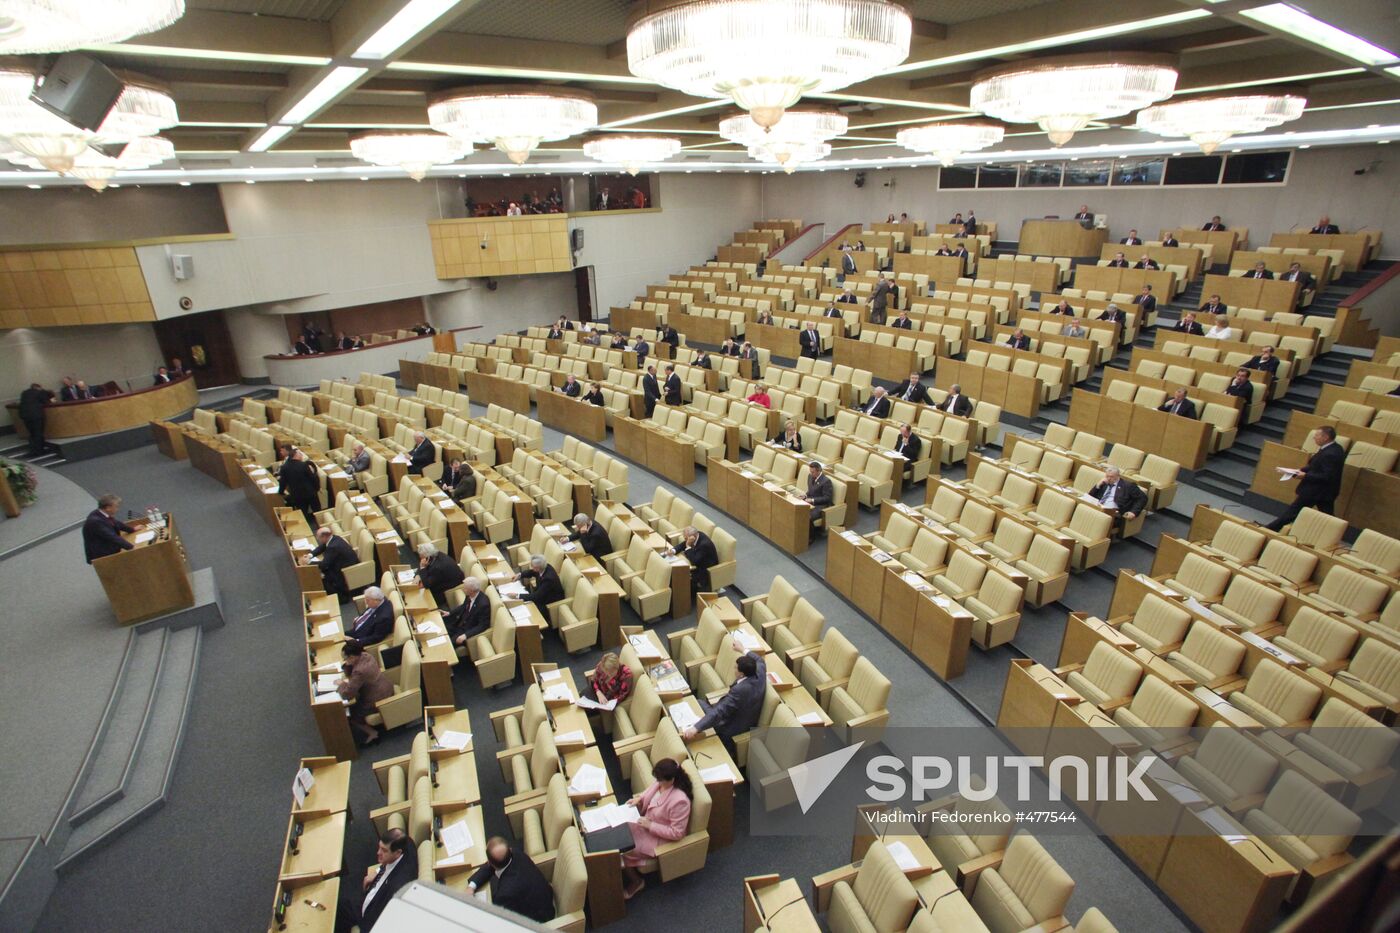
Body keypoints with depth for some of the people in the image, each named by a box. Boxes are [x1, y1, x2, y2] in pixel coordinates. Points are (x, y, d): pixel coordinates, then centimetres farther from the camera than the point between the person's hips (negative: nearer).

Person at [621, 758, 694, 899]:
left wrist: (650, 826, -25)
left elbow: (676, 833, -27)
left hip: (660, 838, -7)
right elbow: (649, 792, 10)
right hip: (646, 824, 8)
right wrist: (639, 798, -9)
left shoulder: (679, 801, -35)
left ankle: (636, 882, 20)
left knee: (621, 852, -6)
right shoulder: (660, 782, -13)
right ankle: (627, 873, 20)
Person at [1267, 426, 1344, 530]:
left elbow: (1327, 476, -27)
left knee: (1293, 511, 2)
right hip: (1326, 490, 10)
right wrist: (1302, 470, 3)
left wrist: (1306, 475, -22)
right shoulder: (1335, 448, 6)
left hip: (1314, 490, -10)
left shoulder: (1330, 454, -26)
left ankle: (1271, 529, 13)